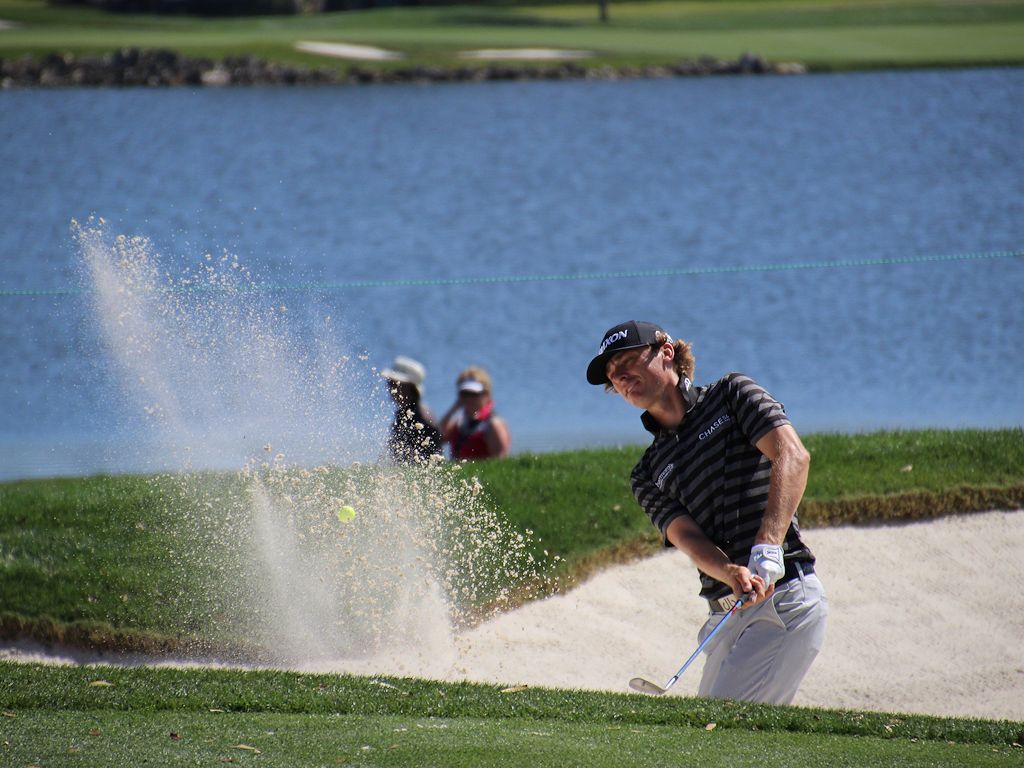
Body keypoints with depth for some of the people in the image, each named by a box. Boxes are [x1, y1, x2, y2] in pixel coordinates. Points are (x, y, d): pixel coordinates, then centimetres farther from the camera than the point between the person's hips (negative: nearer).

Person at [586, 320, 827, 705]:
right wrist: (733, 574, -23)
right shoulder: (647, 474, 18)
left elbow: (792, 456, -10)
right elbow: (686, 536, 0)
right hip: (723, 614, 6)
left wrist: (767, 548, -24)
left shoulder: (732, 395, 6)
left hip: (785, 600, -6)